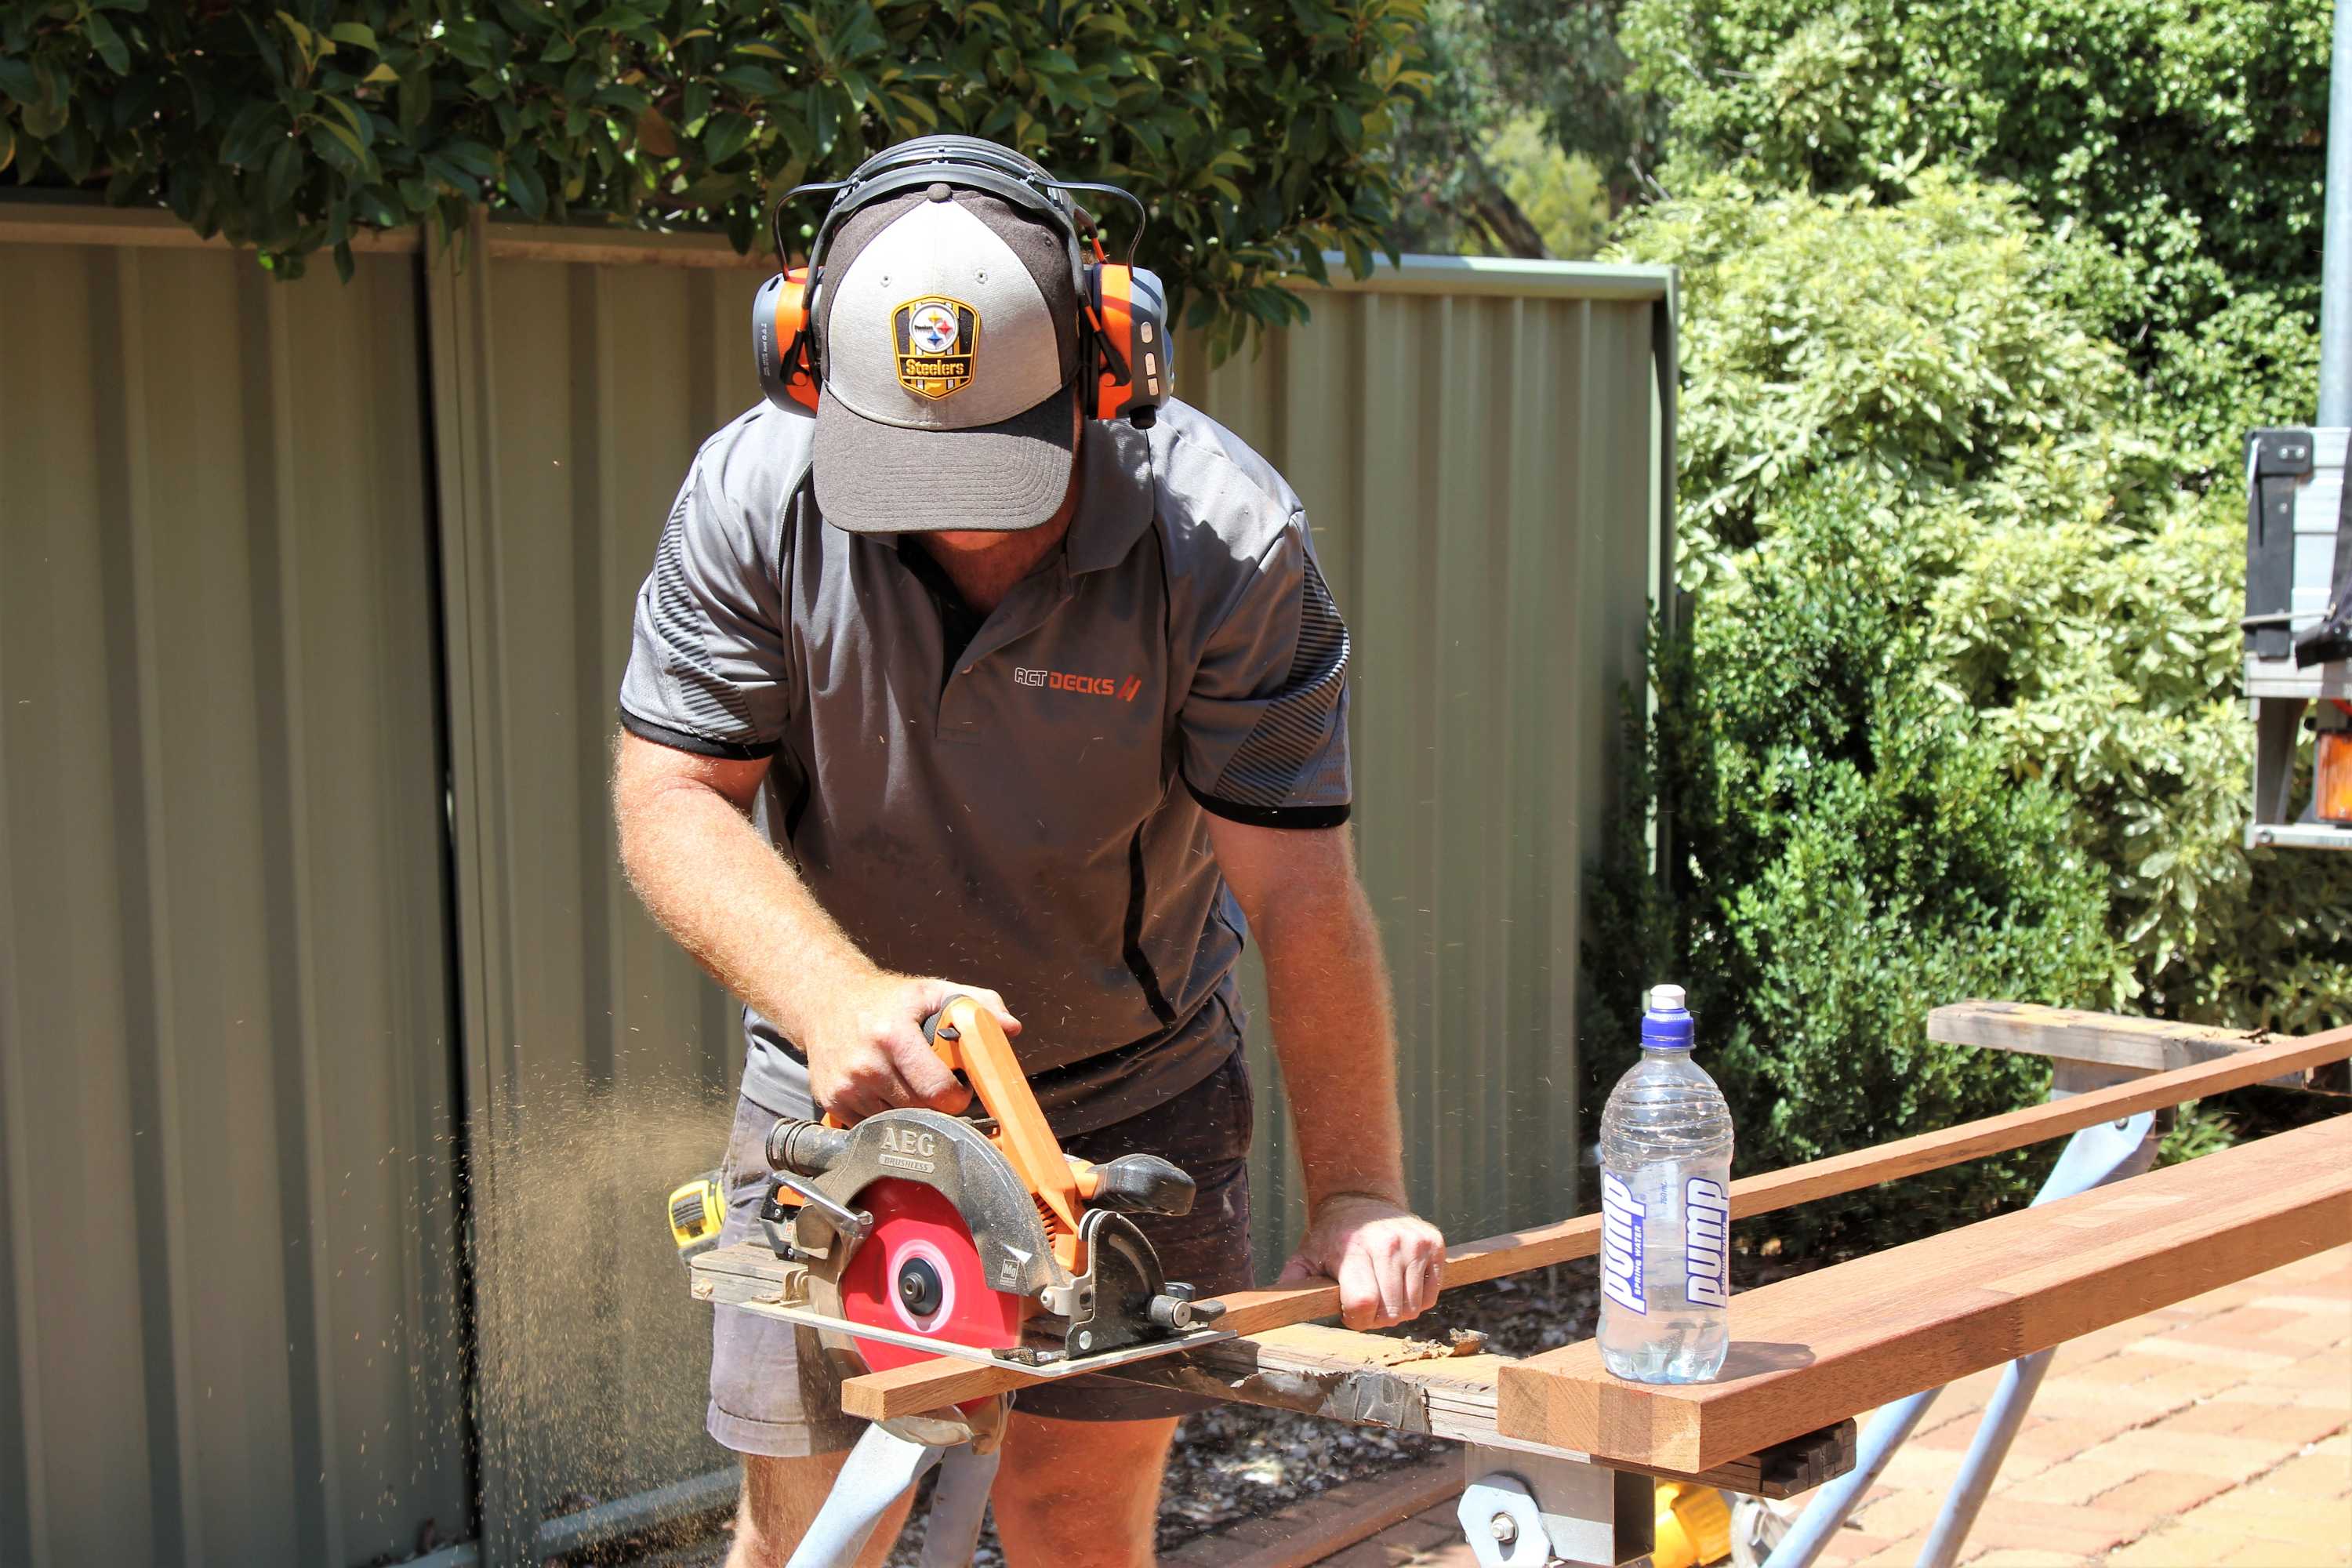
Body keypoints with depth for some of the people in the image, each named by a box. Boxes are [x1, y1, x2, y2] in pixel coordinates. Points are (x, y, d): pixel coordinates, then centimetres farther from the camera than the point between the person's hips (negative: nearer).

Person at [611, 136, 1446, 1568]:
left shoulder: (1229, 541, -22)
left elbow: (1300, 896, -21)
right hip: (844, 1091, 2)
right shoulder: (754, 496, -17)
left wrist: (1359, 1197, -27)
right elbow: (672, 796, -14)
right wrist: (838, 996, -32)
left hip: (1135, 1101, -1)